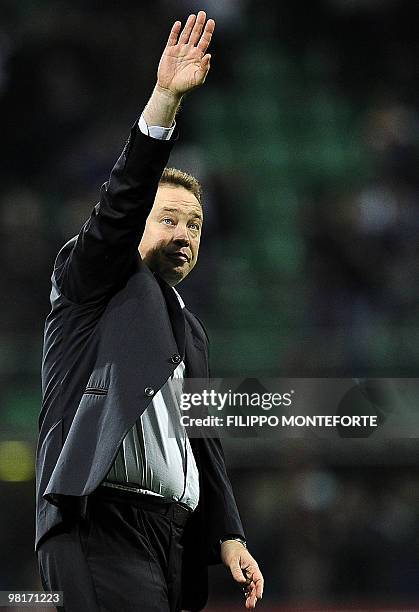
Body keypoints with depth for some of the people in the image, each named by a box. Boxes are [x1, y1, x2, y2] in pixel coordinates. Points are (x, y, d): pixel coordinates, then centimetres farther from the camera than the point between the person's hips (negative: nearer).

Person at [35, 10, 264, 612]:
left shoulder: (190, 331, 28)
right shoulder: (90, 285, 8)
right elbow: (119, 207, -10)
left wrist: (230, 538, 18)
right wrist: (164, 100, -21)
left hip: (171, 536, 7)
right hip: (104, 522, -7)